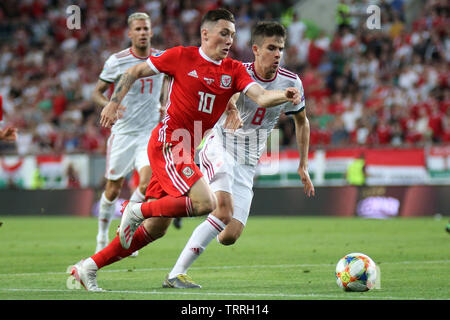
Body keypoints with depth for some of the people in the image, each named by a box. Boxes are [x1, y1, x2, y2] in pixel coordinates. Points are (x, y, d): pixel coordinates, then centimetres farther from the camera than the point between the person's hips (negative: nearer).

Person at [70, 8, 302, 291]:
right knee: (206, 202, -24)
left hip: (186, 151, 7)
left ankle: (88, 268, 17)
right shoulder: (182, 56, -3)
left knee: (155, 229, 8)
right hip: (168, 143, -7)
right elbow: (135, 72, 6)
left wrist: (284, 96, -26)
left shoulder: (234, 70, 8)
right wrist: (114, 103, -2)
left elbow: (260, 96, -7)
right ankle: (137, 210, -6)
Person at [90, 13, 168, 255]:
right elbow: (97, 92, 1)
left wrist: (164, 106, 5)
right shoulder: (117, 61, -6)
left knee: (146, 184, -17)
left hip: (150, 133, 2)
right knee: (113, 191, 5)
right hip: (123, 132, -2)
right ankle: (102, 235, 29)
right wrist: (108, 105, -19)